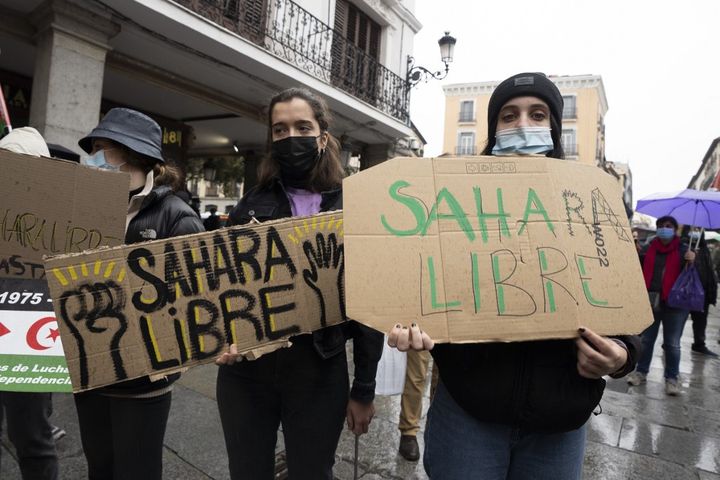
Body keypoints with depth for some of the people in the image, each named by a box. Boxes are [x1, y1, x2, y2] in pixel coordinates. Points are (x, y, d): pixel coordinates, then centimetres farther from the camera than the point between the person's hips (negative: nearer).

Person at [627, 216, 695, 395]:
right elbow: (641, 270, 12)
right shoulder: (649, 248, 7)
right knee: (645, 339, 10)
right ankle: (641, 372, 21)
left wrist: (692, 261, -20)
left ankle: (672, 378, 16)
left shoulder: (682, 250, 2)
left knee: (672, 343, 5)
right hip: (650, 300, 2)